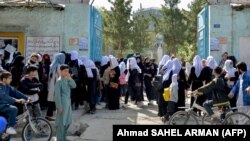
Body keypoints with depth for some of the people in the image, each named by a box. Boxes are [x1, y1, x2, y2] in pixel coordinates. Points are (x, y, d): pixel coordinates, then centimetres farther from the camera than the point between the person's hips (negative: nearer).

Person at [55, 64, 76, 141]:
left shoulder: (67, 80, 9)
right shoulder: (59, 81, -14)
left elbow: (74, 86, -3)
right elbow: (57, 95, -16)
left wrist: (70, 78, -13)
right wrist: (59, 107, -18)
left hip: (68, 103, 8)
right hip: (62, 104, -8)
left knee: (68, 121, 16)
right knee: (61, 122, 1)